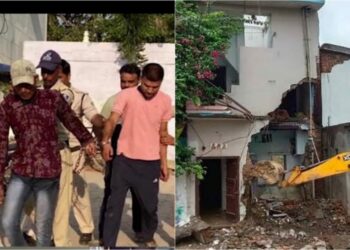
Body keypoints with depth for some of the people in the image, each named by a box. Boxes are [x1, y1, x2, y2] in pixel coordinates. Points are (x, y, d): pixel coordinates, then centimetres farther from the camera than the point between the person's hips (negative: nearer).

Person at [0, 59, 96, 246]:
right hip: (20, 174, 2)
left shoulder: (52, 98, -5)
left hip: (48, 175, -1)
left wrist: (86, 139, 25)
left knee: (43, 230, 7)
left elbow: (72, 121, 11)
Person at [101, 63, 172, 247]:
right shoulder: (126, 95, -8)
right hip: (124, 159, -2)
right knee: (114, 204, 3)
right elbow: (112, 120, -17)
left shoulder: (165, 101, 2)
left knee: (150, 204, 15)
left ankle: (148, 237, 41)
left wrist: (164, 163, 9)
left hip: (150, 162, 3)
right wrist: (106, 142, -36)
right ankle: (108, 245, 18)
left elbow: (162, 133, 9)